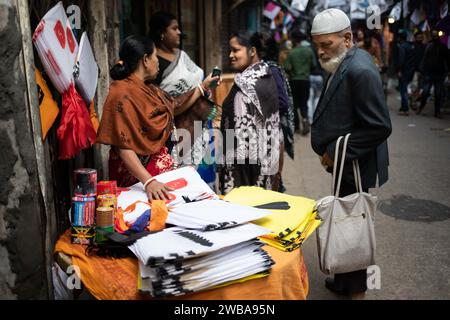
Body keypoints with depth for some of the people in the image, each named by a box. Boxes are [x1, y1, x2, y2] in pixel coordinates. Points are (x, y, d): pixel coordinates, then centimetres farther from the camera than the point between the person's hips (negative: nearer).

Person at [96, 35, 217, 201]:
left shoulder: (149, 89, 9)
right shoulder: (123, 94, -18)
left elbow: (174, 107, 27)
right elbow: (123, 147, -23)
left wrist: (202, 86, 28)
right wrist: (148, 181, -32)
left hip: (160, 163, 8)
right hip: (137, 171, -8)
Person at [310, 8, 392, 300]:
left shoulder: (360, 70, -20)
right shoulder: (343, 64, 8)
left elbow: (380, 127, -23)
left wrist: (336, 152, -18)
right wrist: (331, 151, 5)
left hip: (354, 166, -9)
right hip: (344, 162, 9)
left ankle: (355, 288, 22)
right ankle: (345, 280, 34)